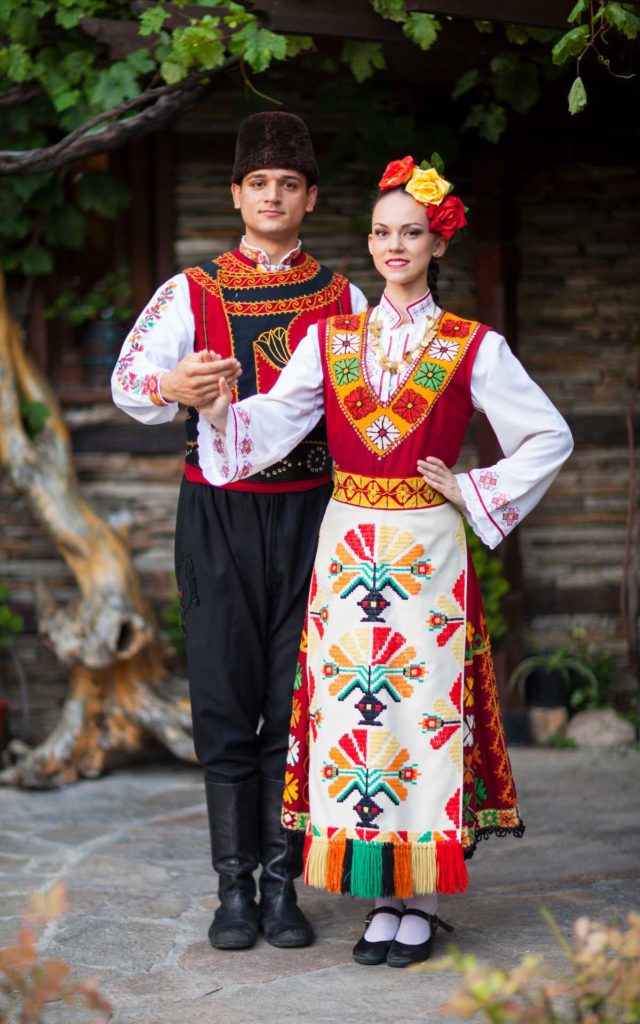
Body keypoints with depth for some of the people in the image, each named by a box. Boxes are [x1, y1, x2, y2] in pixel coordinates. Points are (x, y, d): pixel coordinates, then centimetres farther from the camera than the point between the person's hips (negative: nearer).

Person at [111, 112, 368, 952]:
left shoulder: (343, 300, 10)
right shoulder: (192, 291, 6)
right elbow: (128, 378, -6)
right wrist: (173, 389, -28)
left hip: (309, 511, 1)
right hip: (220, 513, -1)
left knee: (297, 700, 1)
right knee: (226, 700, -1)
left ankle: (282, 884, 7)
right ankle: (235, 887, 5)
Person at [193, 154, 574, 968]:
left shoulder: (472, 348, 2)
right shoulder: (331, 338, 9)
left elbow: (549, 438, 5)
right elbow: (275, 420, -3)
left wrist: (473, 494, -1)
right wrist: (220, 414, -21)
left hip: (425, 552, -2)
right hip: (347, 549, 3)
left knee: (423, 713, -2)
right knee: (353, 714, 2)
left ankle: (420, 899, 8)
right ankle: (384, 897, 12)